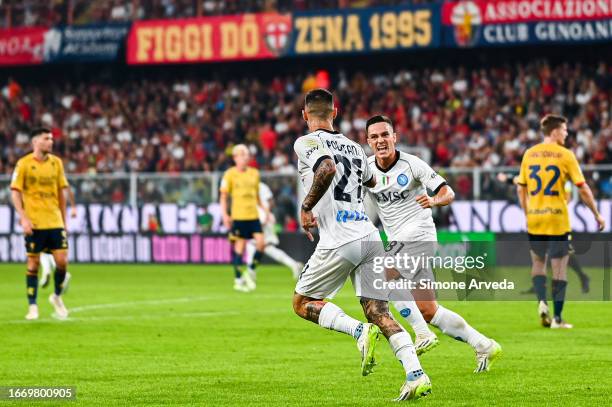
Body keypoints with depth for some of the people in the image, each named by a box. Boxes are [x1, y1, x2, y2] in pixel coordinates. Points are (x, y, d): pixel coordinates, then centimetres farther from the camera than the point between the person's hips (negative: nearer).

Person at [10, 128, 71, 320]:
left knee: (62, 261, -4)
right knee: (33, 264, 0)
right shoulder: (24, 164, -5)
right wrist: (23, 218, -15)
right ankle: (32, 307, 9)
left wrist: (63, 219, 13)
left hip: (55, 222, 3)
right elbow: (15, 192, -5)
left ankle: (57, 297, 20)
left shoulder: (56, 163, 8)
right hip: (33, 223, -3)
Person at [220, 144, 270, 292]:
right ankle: (238, 279, 10)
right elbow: (223, 196, 0)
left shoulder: (254, 173, 12)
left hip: (253, 215, 4)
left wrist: (264, 209, 14)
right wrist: (224, 215, -9)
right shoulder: (230, 174, -2)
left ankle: (250, 273, 7)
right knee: (239, 247, -1)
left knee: (261, 242, -9)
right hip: (238, 216, -4)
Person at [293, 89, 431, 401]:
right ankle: (416, 373, -14)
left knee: (302, 303, 11)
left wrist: (306, 207, -13)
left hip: (339, 242, -6)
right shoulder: (354, 147, 19)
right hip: (370, 237, 6)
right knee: (380, 313, 5)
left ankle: (359, 330, -14)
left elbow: (328, 168, -22)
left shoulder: (307, 143, -1)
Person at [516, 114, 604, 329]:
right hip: (557, 219, -4)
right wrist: (597, 214, 3)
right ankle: (557, 318, 3)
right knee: (559, 267, 4)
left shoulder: (529, 154, 5)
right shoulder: (565, 155, -7)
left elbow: (520, 188, 9)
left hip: (534, 218, 4)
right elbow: (583, 189, -7)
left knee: (538, 262, 18)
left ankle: (541, 301, -4)